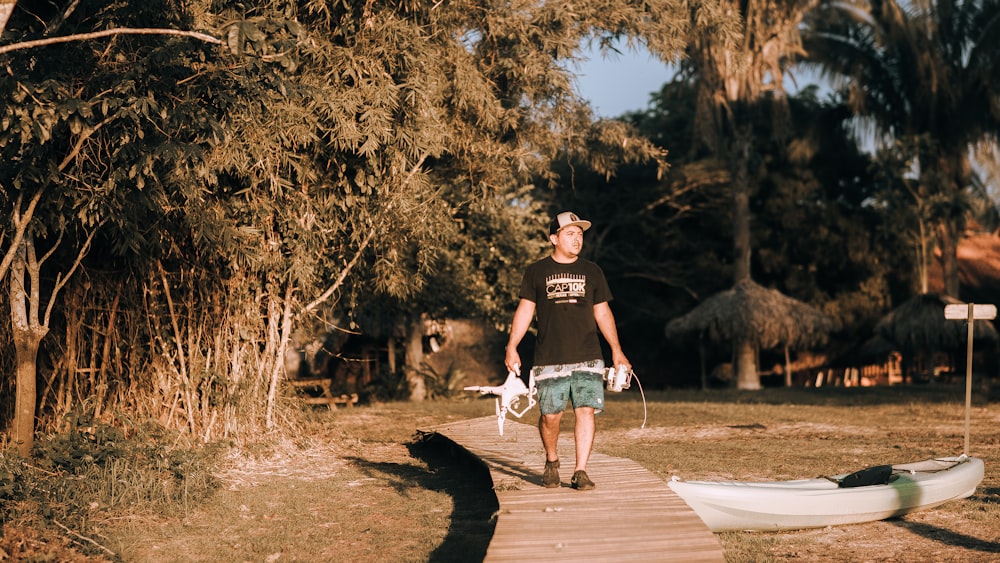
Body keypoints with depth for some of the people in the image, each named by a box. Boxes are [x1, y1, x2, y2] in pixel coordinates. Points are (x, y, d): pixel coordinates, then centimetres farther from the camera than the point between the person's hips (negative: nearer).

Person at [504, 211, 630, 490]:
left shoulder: (592, 271, 13)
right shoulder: (537, 271, 7)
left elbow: (602, 312, 16)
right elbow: (525, 310, 7)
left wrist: (616, 350, 11)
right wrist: (512, 347, -1)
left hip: (587, 358, 2)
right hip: (549, 360, -1)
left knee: (587, 412, -8)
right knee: (550, 415, -3)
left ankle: (580, 472, -2)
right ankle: (551, 461, 23)